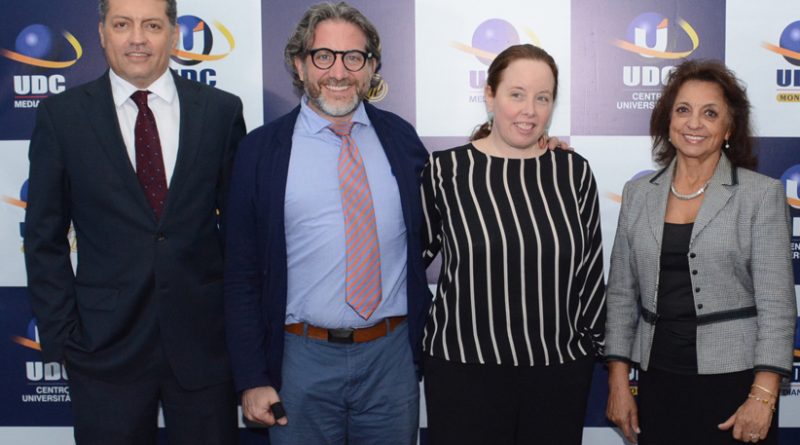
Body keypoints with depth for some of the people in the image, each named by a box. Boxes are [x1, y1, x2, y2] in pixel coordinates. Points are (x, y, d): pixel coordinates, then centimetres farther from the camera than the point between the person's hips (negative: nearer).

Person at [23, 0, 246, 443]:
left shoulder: (221, 110, 2)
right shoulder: (61, 116, 0)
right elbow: (44, 238, 3)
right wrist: (61, 337, -2)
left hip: (204, 339, 1)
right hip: (105, 345, 0)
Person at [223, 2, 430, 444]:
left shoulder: (401, 137, 4)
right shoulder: (260, 150, -3)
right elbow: (241, 274, -2)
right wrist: (252, 379, -4)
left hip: (392, 356, 2)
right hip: (304, 358, -2)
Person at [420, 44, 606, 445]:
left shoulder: (574, 171, 1)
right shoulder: (446, 170, -5)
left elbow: (590, 266, 6)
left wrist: (597, 342, 9)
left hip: (561, 368, 2)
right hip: (464, 367, -2)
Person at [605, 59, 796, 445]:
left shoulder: (762, 194, -4)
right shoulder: (638, 193, 5)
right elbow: (622, 294, 7)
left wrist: (763, 396, -14)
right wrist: (618, 382, 2)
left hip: (734, 378, -3)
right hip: (658, 379, 3)